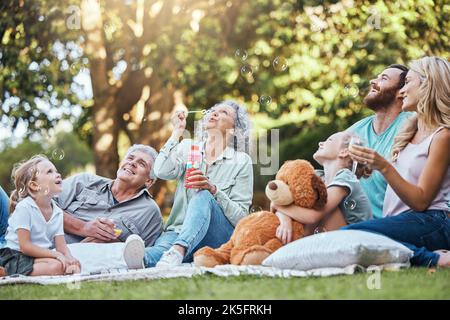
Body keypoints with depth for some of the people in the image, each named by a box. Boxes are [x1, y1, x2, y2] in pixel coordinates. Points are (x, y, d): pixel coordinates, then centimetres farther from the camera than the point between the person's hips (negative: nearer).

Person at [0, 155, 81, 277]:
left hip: (41, 256, 8)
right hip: (16, 256, -8)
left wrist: (69, 258, -20)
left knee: (75, 267, -14)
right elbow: (25, 246, -17)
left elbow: (61, 246, 4)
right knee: (56, 266, -29)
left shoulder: (57, 212, 9)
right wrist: (55, 254, -22)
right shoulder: (24, 207, -13)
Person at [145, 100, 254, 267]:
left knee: (202, 196, -34)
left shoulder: (242, 161, 7)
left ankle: (178, 251, -59)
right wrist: (177, 131, 2)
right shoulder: (188, 147, 17)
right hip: (179, 231, 2)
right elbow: (162, 172, -5)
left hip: (220, 235, -2)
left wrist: (213, 190, -17)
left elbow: (241, 217, -1)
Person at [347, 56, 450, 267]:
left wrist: (384, 167, -18)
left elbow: (421, 201, -10)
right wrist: (370, 166, 8)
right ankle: (429, 257, -19)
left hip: (430, 224, -8)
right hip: (401, 220, 8)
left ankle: (430, 259, -21)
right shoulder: (410, 130, 23)